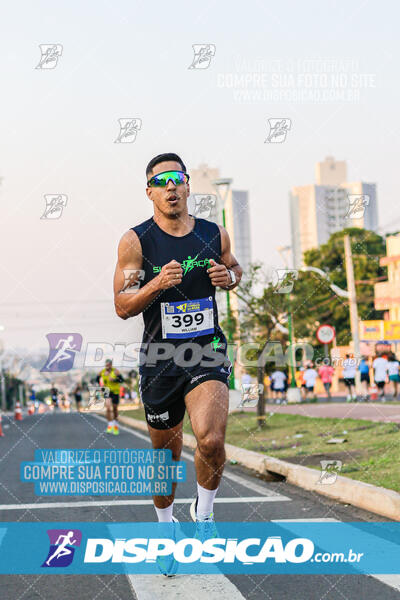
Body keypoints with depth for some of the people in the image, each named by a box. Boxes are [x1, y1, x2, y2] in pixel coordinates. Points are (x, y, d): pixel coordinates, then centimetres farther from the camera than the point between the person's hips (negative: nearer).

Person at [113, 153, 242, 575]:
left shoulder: (214, 235, 2)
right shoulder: (136, 240, -6)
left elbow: (234, 267, 22)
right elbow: (122, 307, -6)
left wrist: (229, 276, -2)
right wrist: (157, 284, -24)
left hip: (207, 352, 0)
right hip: (159, 357, 0)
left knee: (211, 439, -23)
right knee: (166, 452, 12)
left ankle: (203, 510, 7)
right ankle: (166, 527, 38)